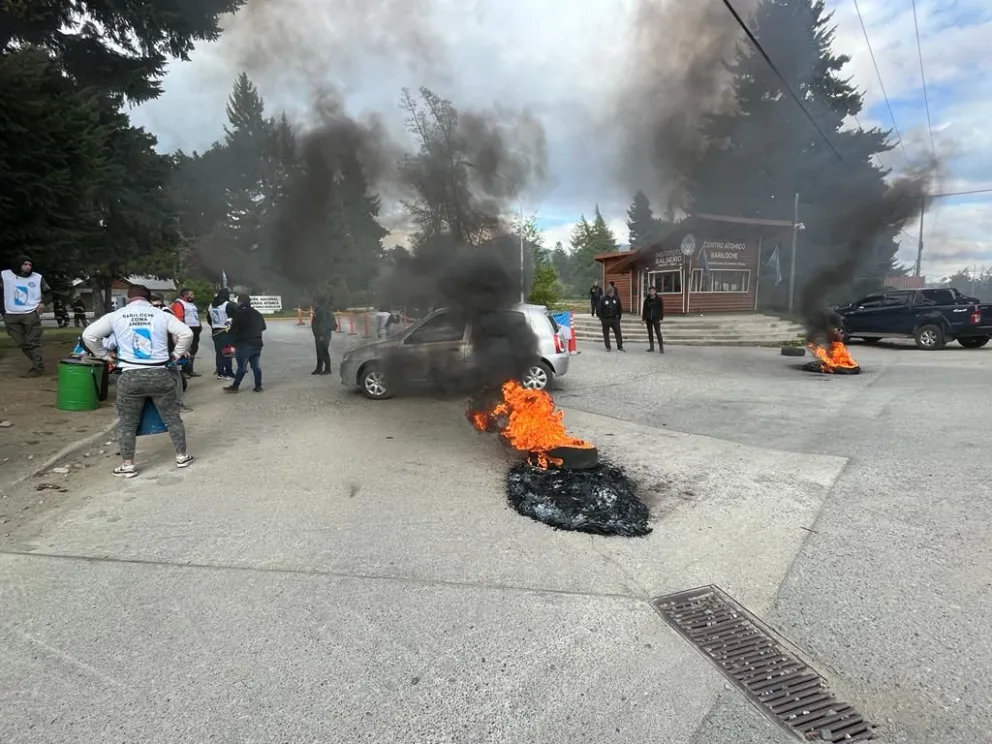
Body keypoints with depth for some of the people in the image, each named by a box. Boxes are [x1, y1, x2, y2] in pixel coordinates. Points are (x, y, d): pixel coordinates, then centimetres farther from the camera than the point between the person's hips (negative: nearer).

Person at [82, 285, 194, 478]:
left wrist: (103, 355, 16)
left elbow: (89, 334, 3)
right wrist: (176, 355, 10)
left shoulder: (115, 316, 6)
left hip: (131, 377, 0)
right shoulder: (162, 315, 5)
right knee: (172, 418, 14)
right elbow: (187, 333, -3)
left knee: (127, 423, 13)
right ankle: (182, 456, 21)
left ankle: (127, 465, 17)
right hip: (160, 374, 0)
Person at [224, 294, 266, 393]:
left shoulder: (239, 314, -12)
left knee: (242, 366, 0)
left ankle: (235, 386, 9)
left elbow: (234, 330, -13)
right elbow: (263, 327, 21)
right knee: (256, 365, 9)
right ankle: (258, 386, 10)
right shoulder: (257, 313, 12)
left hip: (244, 344, -6)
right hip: (257, 343, 7)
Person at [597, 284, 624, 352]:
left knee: (618, 333, 1)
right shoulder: (603, 299, -7)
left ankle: (620, 346, 10)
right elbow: (598, 309, -5)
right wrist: (601, 318, -7)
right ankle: (608, 347, 16)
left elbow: (620, 308, 12)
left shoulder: (616, 298, 1)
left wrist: (619, 316, 7)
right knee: (606, 334, 5)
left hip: (614, 319, 2)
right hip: (606, 320, -2)